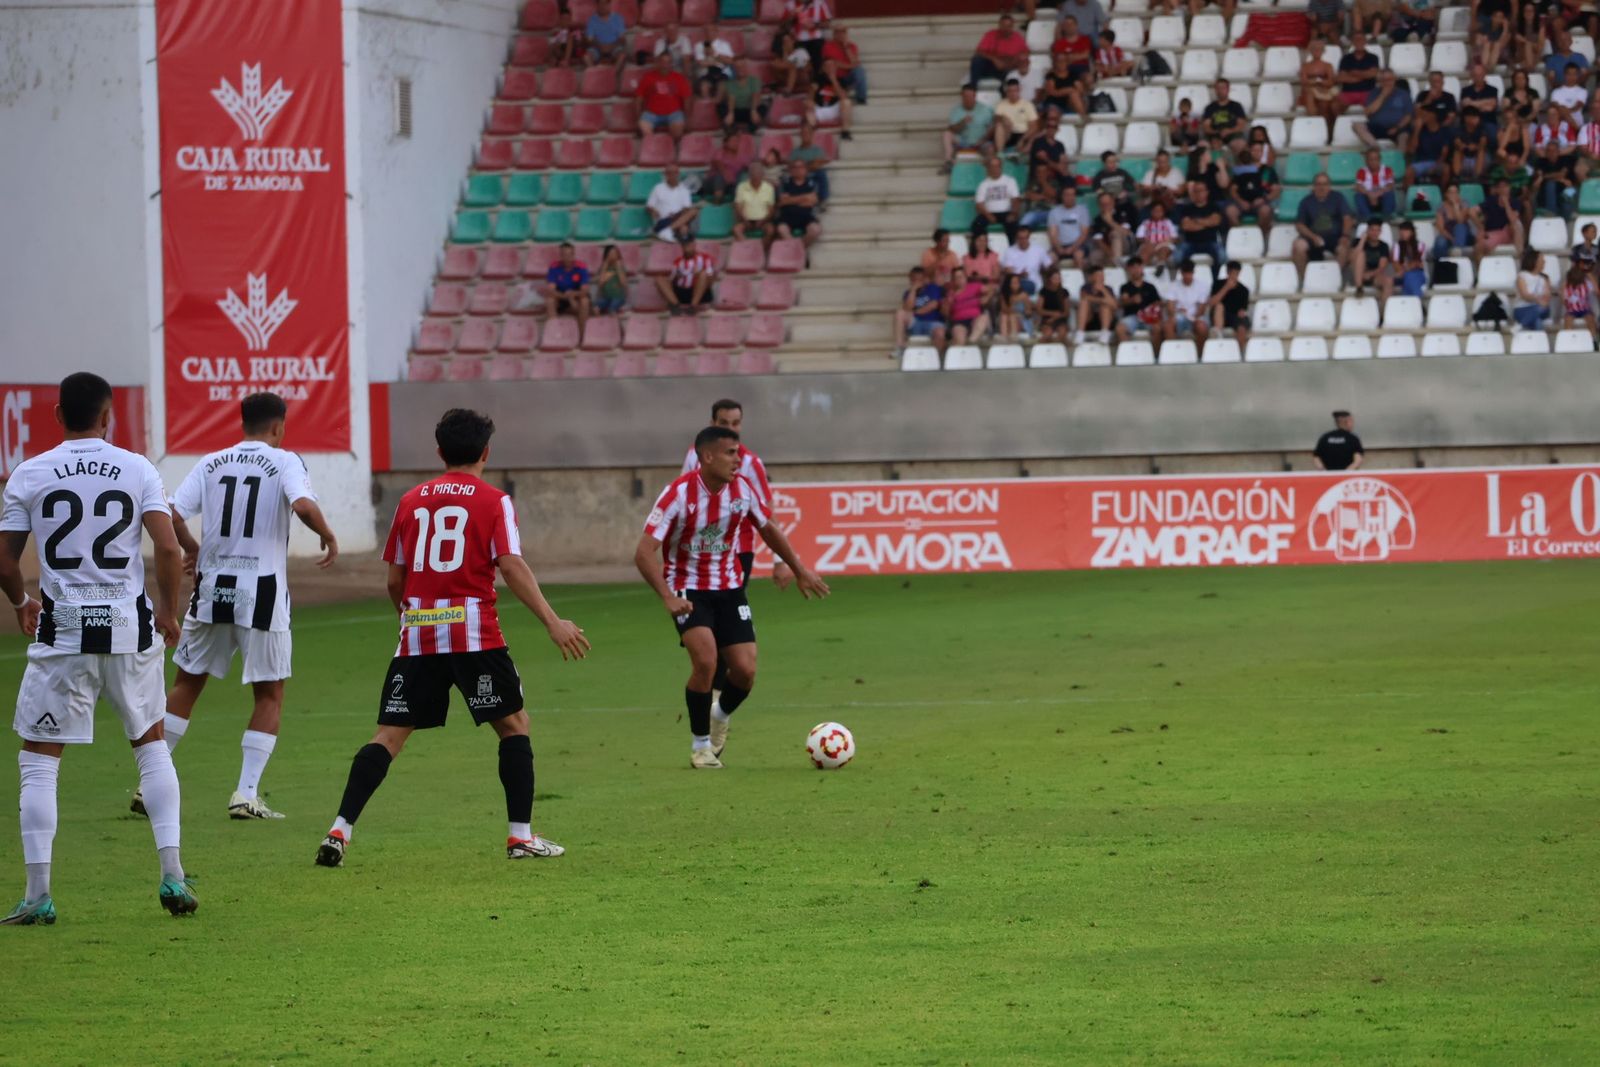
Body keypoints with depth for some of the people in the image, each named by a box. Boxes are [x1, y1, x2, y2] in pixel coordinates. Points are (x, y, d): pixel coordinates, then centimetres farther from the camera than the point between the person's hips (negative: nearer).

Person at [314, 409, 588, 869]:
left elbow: (394, 579, 15)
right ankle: (521, 835, 8)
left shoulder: (412, 501, 13)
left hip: (417, 633, 3)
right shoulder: (493, 501, 2)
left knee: (390, 735, 3)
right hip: (474, 632, -3)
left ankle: (340, 831, -9)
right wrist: (552, 622, -14)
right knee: (514, 724, 12)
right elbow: (511, 567, -11)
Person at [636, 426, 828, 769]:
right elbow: (644, 552, -23)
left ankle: (720, 717, 29)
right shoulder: (679, 494, -20)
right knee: (706, 659, -25)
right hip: (689, 590, -4)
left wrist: (800, 570, 19)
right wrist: (668, 597, -34)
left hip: (729, 589, 4)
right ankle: (701, 745, -4)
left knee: (745, 669, -7)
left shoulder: (743, 489, -5)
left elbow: (768, 529, 15)